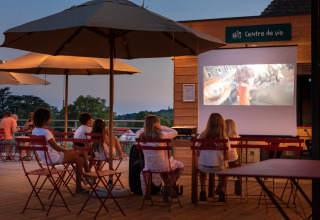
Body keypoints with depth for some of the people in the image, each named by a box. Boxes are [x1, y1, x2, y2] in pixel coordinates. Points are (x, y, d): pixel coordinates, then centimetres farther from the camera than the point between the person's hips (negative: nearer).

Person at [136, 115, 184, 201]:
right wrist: (162, 127, 3)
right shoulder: (161, 135, -19)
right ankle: (168, 187, 17)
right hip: (163, 167, -4)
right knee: (180, 166, 24)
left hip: (149, 168, 4)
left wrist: (146, 127, 14)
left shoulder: (141, 137, -8)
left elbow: (138, 132, 17)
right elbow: (175, 132, -2)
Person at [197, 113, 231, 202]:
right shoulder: (224, 138, -12)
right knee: (225, 164, 34)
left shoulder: (201, 136, -9)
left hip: (203, 168, 1)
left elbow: (197, 154, -1)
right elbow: (227, 157, -7)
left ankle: (203, 190, 31)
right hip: (218, 168, -1)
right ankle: (221, 189, 44)